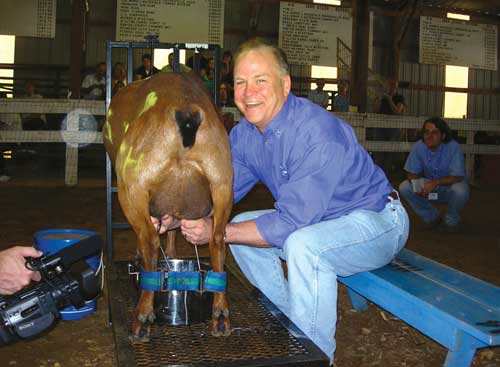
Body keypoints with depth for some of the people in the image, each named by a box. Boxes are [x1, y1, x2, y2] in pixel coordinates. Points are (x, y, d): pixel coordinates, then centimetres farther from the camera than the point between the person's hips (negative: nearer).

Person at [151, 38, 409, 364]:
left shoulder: (317, 132, -29)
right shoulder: (244, 134, -3)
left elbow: (292, 221, -31)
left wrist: (218, 232, -27)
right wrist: (177, 219, -15)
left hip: (377, 219, -8)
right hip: (316, 220, 8)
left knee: (303, 246, -35)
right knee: (242, 227, 6)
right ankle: (290, 321, 17)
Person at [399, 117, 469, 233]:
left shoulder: (454, 147, -24)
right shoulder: (418, 147, -14)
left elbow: (458, 177, -27)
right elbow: (412, 173, -7)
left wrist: (436, 182, -40)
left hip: (450, 186, -3)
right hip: (429, 186, 4)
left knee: (459, 190, -37)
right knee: (404, 187, -18)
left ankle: (452, 221, -3)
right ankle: (431, 217, 5)